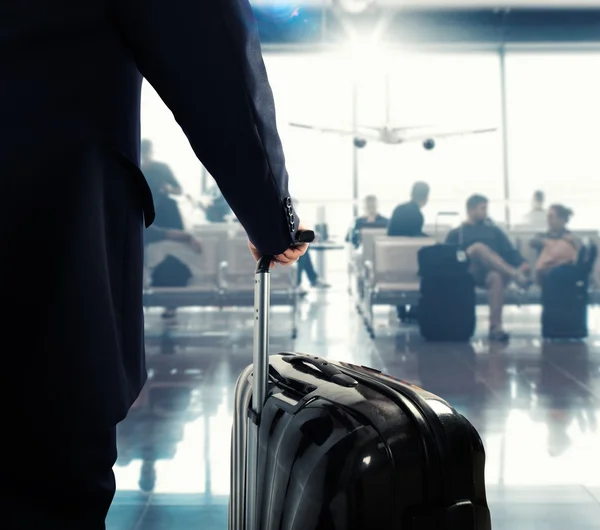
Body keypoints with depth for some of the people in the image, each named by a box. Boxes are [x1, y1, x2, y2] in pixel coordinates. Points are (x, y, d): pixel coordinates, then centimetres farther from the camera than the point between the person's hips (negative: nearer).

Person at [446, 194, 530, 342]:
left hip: (493, 272, 2)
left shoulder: (493, 230, 25)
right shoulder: (456, 233, 18)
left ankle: (495, 326, -43)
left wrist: (522, 263, -6)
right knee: (478, 247, -31)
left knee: (496, 277, -37)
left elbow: (509, 250, 13)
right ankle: (515, 274, -42)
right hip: (468, 274, -2)